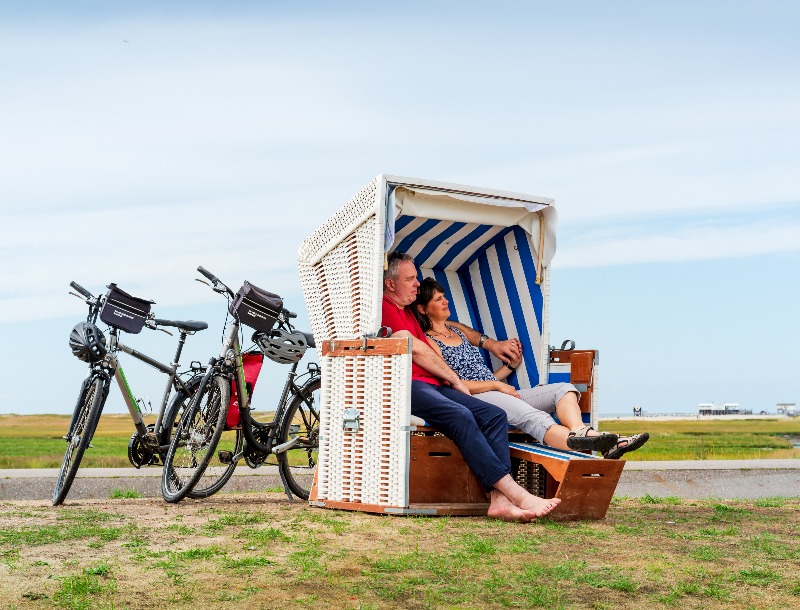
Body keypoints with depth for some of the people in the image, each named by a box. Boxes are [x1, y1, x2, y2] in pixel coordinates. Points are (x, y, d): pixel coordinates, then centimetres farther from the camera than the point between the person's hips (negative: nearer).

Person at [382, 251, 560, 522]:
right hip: (407, 387, -10)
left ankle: (498, 499, -28)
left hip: (433, 385, 10)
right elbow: (415, 349, -6)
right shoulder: (384, 307, -1)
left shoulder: (407, 311, 31)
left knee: (495, 415, -11)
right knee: (460, 416, -33)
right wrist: (455, 380, 4)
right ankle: (516, 493, -38)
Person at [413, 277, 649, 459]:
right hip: (473, 401, -8)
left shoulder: (457, 330, 29)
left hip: (502, 395, 8)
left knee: (563, 389, -14)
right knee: (533, 416, -36)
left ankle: (579, 432, -47)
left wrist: (510, 366, 18)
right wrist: (497, 385, -10)